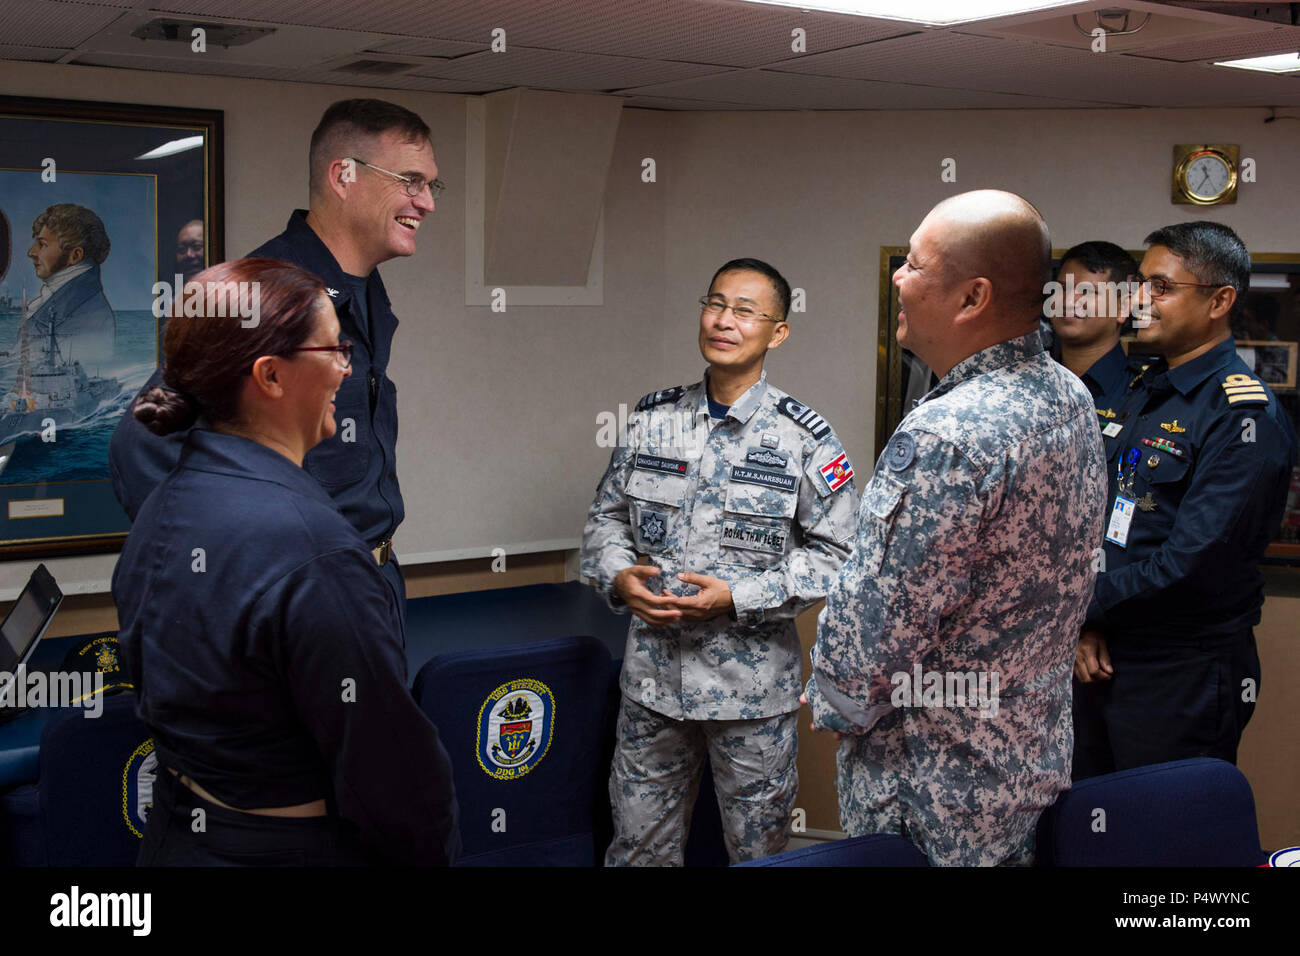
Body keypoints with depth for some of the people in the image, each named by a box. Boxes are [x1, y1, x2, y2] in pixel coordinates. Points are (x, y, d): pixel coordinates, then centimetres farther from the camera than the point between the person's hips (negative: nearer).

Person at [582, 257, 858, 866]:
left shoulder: (804, 439, -7)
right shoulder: (652, 421, 3)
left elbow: (833, 554, -8)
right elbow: (606, 518, 11)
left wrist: (738, 597, -18)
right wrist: (619, 578, -10)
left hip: (753, 684, -2)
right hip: (653, 675, 3)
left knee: (759, 852, 14)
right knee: (638, 848, 14)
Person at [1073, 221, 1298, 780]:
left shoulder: (1244, 414, -17)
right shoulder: (1142, 391, 10)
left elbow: (1189, 563, -23)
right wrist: (1088, 624, -3)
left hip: (1184, 676, -8)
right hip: (1104, 657, 8)